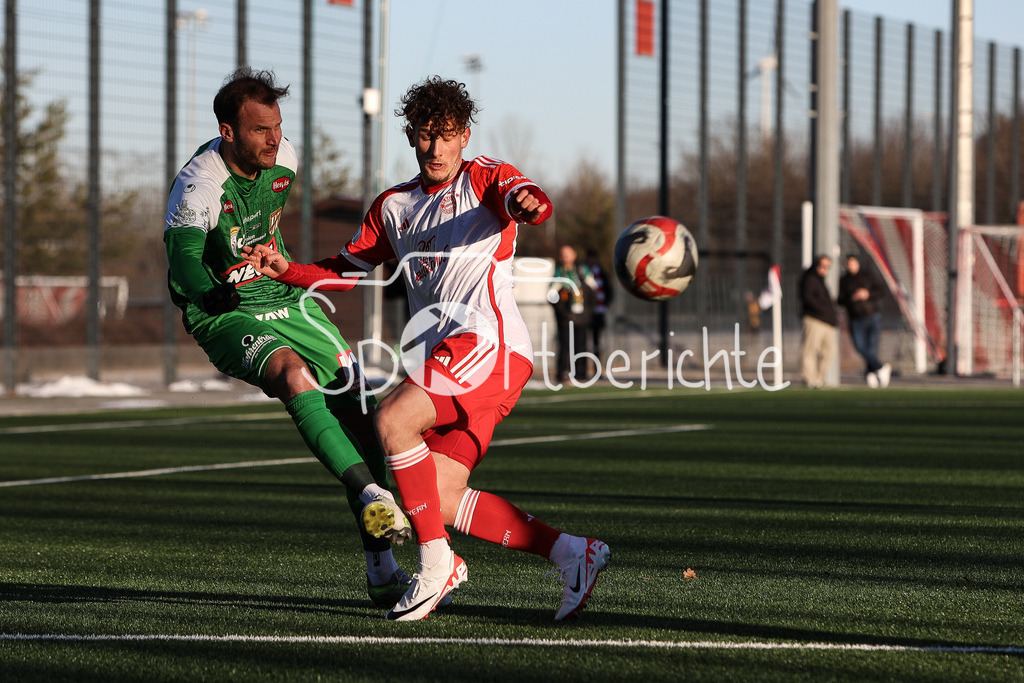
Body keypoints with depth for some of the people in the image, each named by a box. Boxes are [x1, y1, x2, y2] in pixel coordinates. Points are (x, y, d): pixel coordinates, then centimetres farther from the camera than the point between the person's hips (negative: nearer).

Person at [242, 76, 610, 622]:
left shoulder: (485, 178, 5)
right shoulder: (394, 206, 23)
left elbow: (521, 198, -17)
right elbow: (348, 269, 30)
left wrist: (528, 204, -42)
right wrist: (285, 270, 13)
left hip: (488, 339, -7)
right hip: (445, 354, 8)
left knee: (393, 421, -25)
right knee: (439, 499, -3)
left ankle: (436, 562, -16)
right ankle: (570, 553, 3)